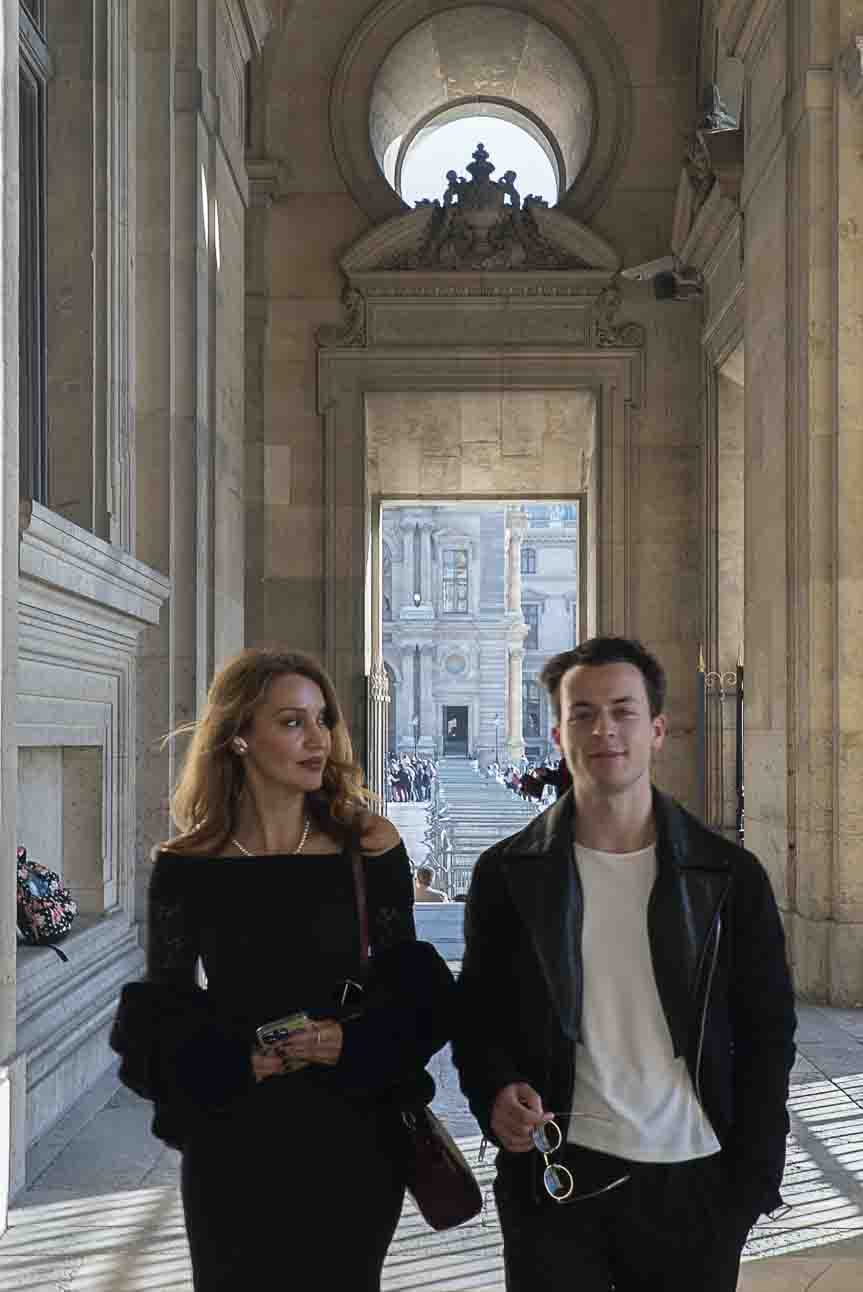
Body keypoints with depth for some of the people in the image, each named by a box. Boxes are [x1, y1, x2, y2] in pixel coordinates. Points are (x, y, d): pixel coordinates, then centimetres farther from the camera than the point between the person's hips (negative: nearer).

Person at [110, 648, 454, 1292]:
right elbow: (162, 1009, 2)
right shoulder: (186, 866, -4)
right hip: (231, 1136, 0)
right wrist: (231, 1060, -14)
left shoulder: (368, 845, -4)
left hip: (350, 1134, 0)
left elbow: (410, 986, 2)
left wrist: (352, 1041, -15)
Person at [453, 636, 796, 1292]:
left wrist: (754, 1184, -1)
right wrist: (495, 1092, -13)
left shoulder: (730, 875, 0)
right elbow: (478, 1016, 7)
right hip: (554, 1182, 0)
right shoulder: (507, 873, 0)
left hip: (695, 1187, 1)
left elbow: (766, 1035, 3)